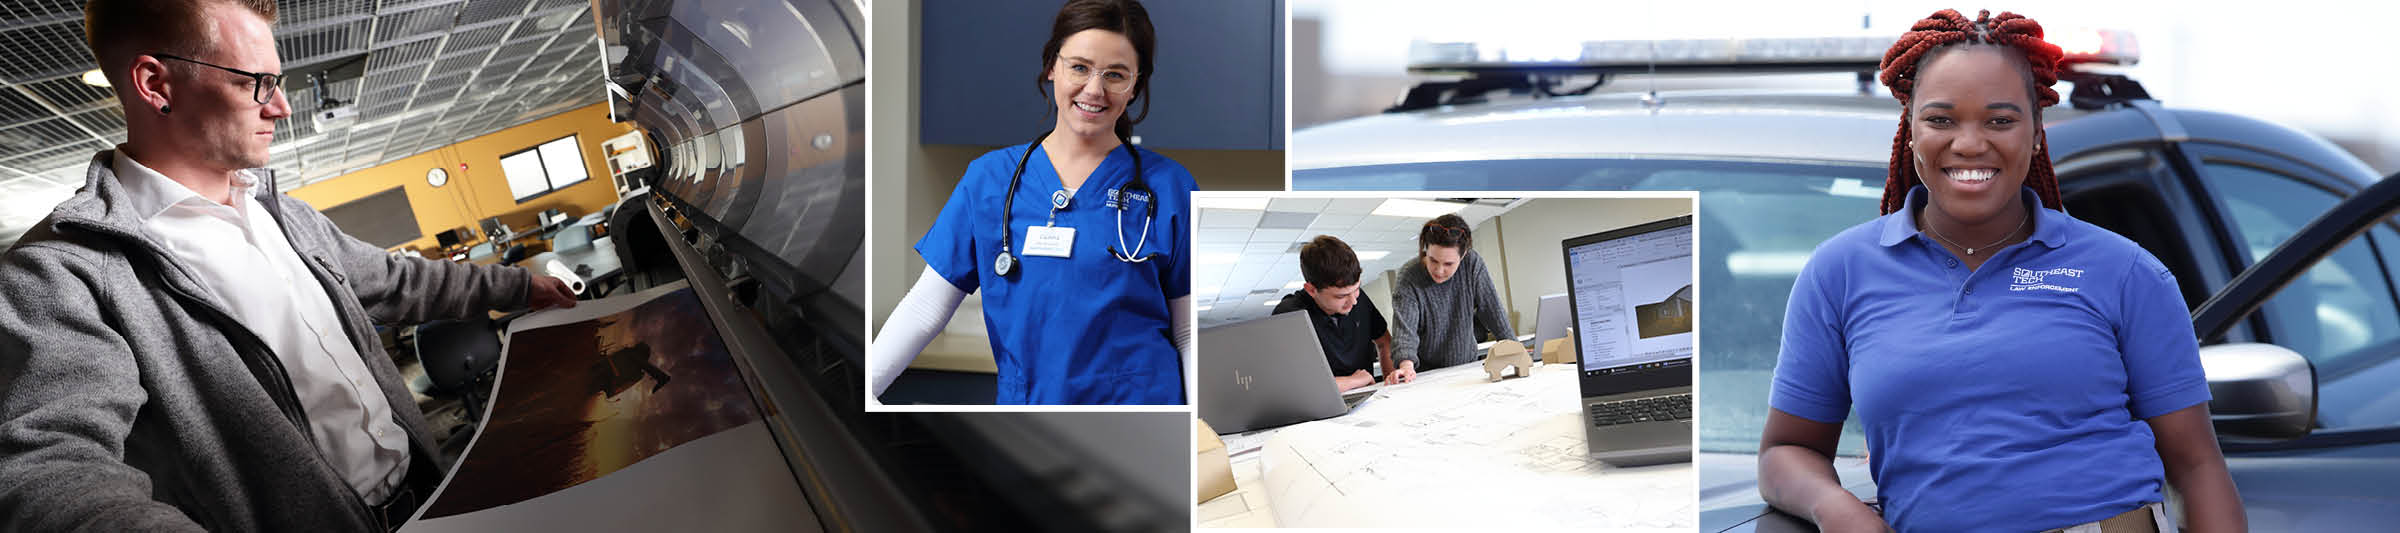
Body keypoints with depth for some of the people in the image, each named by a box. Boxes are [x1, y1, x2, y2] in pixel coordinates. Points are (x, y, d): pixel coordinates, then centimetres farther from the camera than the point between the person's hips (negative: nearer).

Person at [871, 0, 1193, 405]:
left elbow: (1190, 332, 0)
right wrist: (859, 389, -10)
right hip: (1023, 402, 2)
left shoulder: (1168, 187, -2)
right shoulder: (988, 179, 3)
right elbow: (927, 306, 1)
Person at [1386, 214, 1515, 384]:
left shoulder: (1472, 263, -8)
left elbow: (1492, 310, 2)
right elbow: (1404, 329, -27)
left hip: (1466, 365, 2)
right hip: (1425, 374, -2)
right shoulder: (1408, 279, -16)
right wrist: (1406, 365, -46)